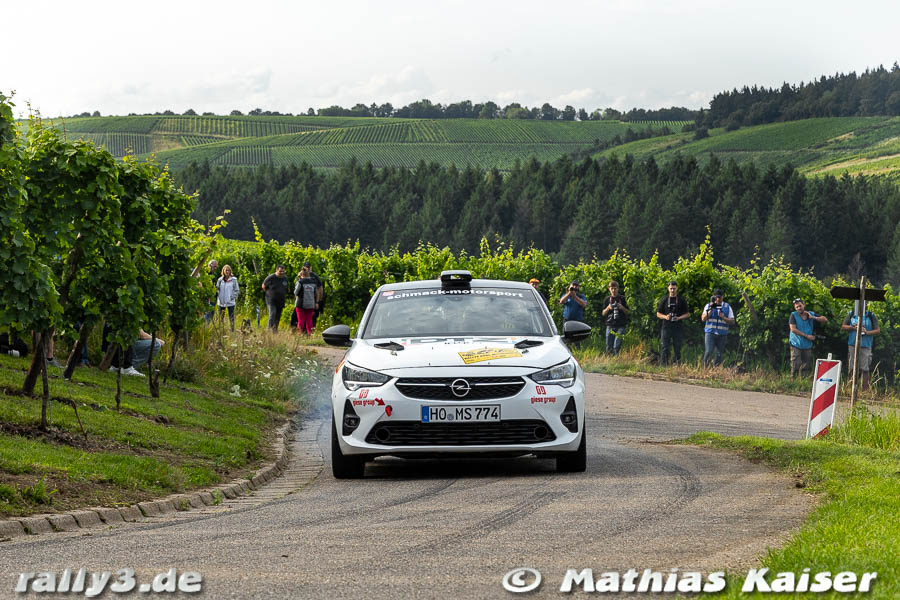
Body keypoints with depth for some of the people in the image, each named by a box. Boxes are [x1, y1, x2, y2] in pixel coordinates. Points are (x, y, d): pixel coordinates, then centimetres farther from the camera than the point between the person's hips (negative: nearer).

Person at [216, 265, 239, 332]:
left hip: (230, 302, -3)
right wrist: (218, 297, -1)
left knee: (231, 317, -2)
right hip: (221, 302, 3)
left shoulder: (233, 280, -2)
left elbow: (237, 290, 1)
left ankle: (232, 330, 3)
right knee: (220, 317, 6)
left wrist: (233, 297, -9)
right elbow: (217, 289, 12)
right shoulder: (220, 280, 6)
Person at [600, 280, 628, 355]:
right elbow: (603, 313, 11)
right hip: (610, 326, 2)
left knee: (617, 347, -13)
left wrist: (622, 308, -11)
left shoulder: (622, 299, 6)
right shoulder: (607, 299, 10)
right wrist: (608, 308, -8)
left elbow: (627, 312, 9)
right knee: (609, 348, 0)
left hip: (620, 326, -2)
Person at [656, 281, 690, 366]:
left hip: (678, 327, 0)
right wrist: (665, 317, -10)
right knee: (664, 348, -6)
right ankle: (663, 365, -6)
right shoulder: (664, 300, 9)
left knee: (677, 348, 2)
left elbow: (687, 314, 10)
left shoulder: (681, 300, 8)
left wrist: (679, 318, -9)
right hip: (666, 327, 0)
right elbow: (658, 314, 11)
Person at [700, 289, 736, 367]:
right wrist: (711, 309, -12)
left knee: (719, 354, 1)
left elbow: (732, 322, 5)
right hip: (710, 332, -1)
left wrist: (723, 317, -12)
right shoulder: (708, 306, 8)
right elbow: (703, 318, -1)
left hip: (722, 334, 1)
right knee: (708, 352, -14)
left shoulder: (727, 307, 8)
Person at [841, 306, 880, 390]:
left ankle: (865, 389, -2)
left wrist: (867, 332, -14)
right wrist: (853, 327, -6)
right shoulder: (851, 314, 9)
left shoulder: (871, 316, 3)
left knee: (865, 370, -5)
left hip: (866, 346, -2)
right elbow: (843, 326, 12)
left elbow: (878, 330, 3)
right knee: (852, 369, 4)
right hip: (852, 345, 2)